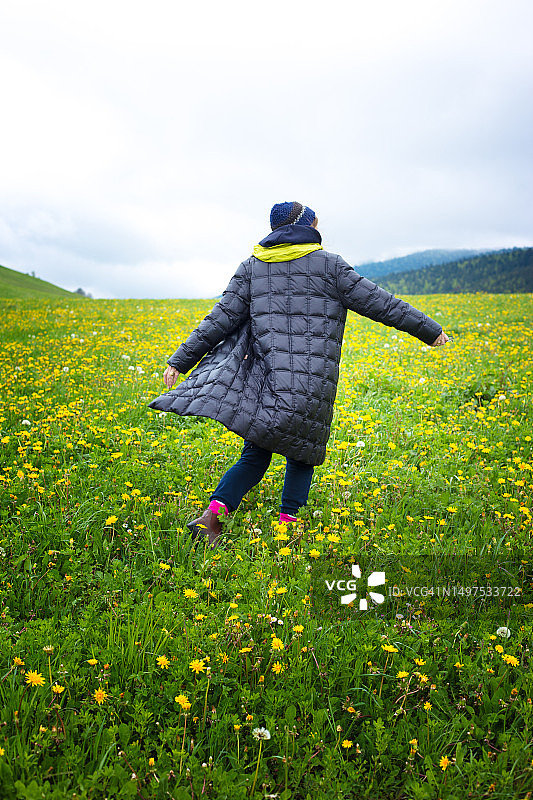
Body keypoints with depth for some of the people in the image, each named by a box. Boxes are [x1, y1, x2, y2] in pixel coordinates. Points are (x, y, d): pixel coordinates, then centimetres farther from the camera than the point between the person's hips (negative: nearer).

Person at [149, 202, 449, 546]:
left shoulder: (253, 267, 10)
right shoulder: (329, 265, 4)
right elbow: (378, 303, 6)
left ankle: (213, 512, -8)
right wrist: (430, 330, 16)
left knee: (255, 457, 11)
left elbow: (220, 320, 3)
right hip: (313, 387, -2)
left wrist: (180, 360, 8)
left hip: (266, 377, 3)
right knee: (302, 456, 15)